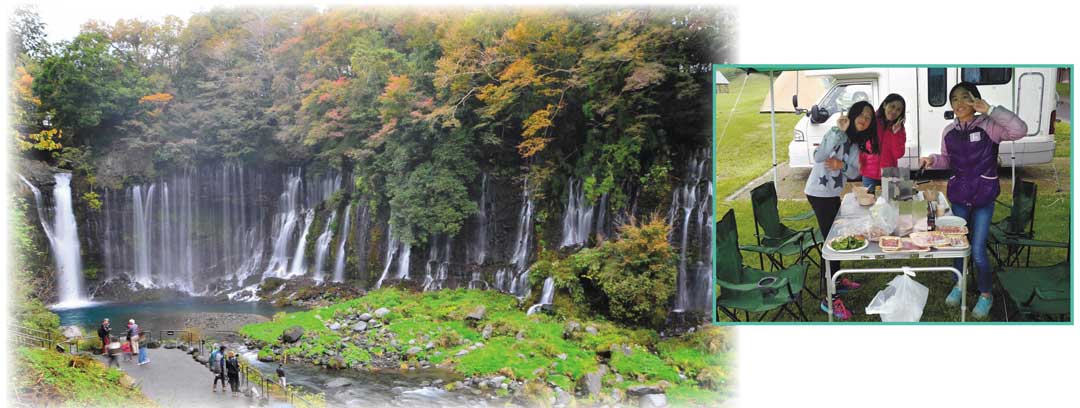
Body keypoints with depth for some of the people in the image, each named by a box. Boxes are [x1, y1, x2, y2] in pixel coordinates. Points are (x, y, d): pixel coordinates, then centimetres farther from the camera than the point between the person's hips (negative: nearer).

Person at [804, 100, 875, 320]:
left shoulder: (856, 142, 10)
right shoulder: (837, 133, -16)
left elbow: (854, 173, 5)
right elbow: (818, 157, -31)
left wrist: (842, 165, -16)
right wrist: (839, 131, -36)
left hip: (833, 193, 9)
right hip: (819, 193, -9)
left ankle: (837, 280, 40)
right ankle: (829, 299, -6)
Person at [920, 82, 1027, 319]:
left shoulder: (988, 126, -14)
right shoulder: (949, 132, 0)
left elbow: (1019, 130, -31)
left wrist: (989, 110, -32)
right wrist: (932, 160, -6)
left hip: (983, 198, -4)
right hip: (958, 197, 4)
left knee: (978, 251, -4)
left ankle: (986, 294, 19)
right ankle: (959, 285, 38)